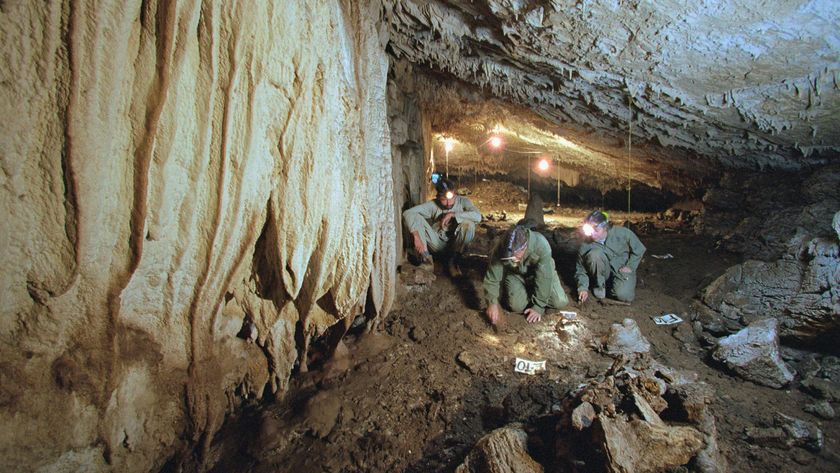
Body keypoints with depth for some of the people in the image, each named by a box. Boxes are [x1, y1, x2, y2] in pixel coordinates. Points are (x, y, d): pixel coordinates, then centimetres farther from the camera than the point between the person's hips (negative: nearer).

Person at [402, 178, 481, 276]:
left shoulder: (462, 201, -13)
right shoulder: (433, 205, -15)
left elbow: (478, 216, -30)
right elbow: (408, 213, -26)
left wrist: (452, 214, -29)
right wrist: (417, 237, -37)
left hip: (456, 244, 1)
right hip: (437, 243, 0)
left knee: (468, 224, -31)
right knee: (415, 217, -21)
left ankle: (453, 261, -14)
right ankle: (425, 257, -22)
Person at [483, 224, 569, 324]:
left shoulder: (541, 245, -39)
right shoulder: (500, 249, -33)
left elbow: (544, 278, -32)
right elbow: (492, 278, -24)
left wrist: (538, 307, -28)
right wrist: (492, 302, -35)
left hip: (540, 272, 0)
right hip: (516, 274, 1)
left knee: (560, 302, -11)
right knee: (517, 306, -19)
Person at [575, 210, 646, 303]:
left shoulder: (622, 233, -18)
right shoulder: (586, 246, -18)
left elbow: (639, 249, -2)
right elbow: (580, 269, -10)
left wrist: (630, 267, -9)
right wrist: (583, 288, -24)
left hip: (622, 270, 0)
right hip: (603, 271, 1)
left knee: (624, 296, -29)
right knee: (595, 253, -32)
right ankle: (599, 285, -10)